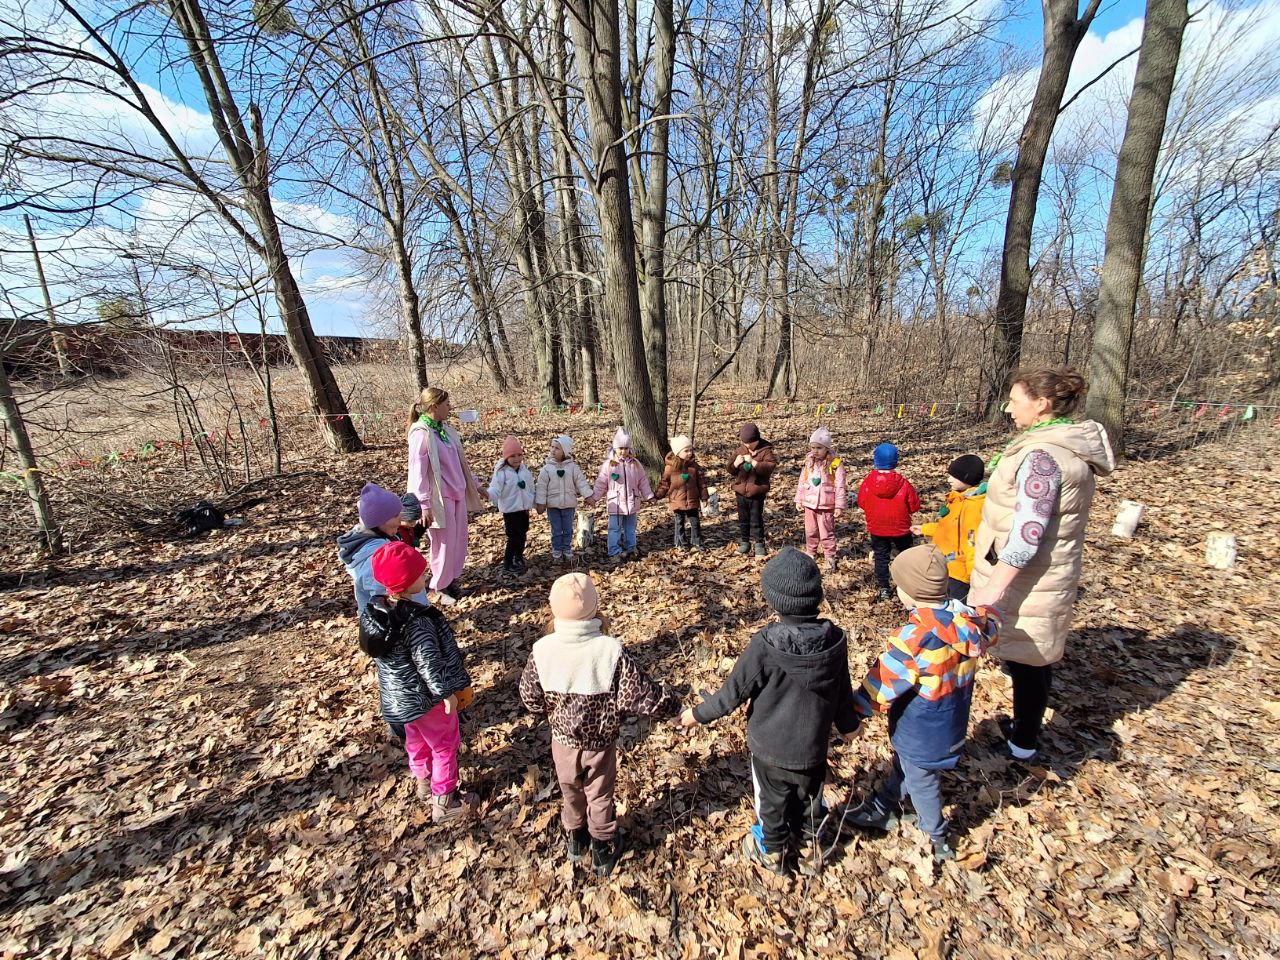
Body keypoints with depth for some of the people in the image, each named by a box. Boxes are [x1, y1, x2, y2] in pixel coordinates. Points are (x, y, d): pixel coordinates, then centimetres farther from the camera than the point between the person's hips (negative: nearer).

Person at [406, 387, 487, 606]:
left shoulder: (445, 429, 8)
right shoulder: (421, 434, -17)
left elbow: (460, 462, 16)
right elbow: (418, 472, -18)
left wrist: (475, 485, 21)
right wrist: (424, 505, -21)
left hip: (457, 494, 8)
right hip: (440, 497, -8)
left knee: (459, 541, 15)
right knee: (444, 544, 4)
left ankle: (451, 579, 32)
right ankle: (440, 587, 23)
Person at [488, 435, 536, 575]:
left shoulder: (524, 469, 4)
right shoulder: (501, 472, -16)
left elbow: (530, 488, 13)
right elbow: (495, 488, -27)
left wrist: (530, 504, 15)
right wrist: (488, 494, -48)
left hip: (523, 508, 7)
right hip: (510, 510, -6)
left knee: (522, 535, 16)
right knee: (514, 537, -5)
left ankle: (519, 559, 33)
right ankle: (507, 564, 7)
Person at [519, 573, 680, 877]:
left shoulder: (542, 650, -24)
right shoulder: (610, 650, -32)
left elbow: (530, 697, -10)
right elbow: (642, 695, -24)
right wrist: (673, 706, -7)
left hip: (563, 740, 2)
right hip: (601, 742, -2)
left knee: (570, 790, 30)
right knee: (600, 796, 25)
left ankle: (574, 836, 54)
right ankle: (603, 848, 47)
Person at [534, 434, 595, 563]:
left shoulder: (573, 467, -5)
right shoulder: (547, 468, -6)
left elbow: (581, 482, -3)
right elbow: (541, 486, -4)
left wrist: (588, 496, -8)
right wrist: (540, 503, -7)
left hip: (569, 505, 1)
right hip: (552, 505, -1)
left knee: (568, 530, 12)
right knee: (556, 531, 9)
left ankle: (567, 550, 27)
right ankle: (557, 551, 23)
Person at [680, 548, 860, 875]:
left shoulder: (764, 645, -32)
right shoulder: (835, 640, -18)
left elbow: (734, 692, -21)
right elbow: (843, 690, -1)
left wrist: (698, 714, -4)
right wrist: (848, 723, 20)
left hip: (771, 746, -3)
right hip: (814, 744, 3)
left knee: (773, 800, 22)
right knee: (809, 792, 30)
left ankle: (771, 851, 46)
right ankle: (811, 829, 56)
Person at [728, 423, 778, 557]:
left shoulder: (766, 451, -8)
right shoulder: (739, 450, 4)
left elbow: (770, 467, -23)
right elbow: (731, 470, 7)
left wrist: (753, 462, -29)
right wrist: (735, 463, -15)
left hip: (757, 492, -4)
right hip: (741, 491, 4)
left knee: (756, 519, 3)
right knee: (743, 518, 13)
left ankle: (759, 544, 16)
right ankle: (744, 542, 25)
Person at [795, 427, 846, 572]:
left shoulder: (835, 464, -14)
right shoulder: (809, 462, 1)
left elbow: (840, 487, -13)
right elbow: (801, 481, 8)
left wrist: (839, 506, -13)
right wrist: (799, 500, 8)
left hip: (826, 505, -4)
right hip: (809, 504, 5)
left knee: (827, 533, 6)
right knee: (810, 531, 17)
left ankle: (830, 557, 21)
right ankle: (811, 553, 35)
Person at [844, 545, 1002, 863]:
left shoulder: (913, 639, -37)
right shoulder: (969, 620, -17)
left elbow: (879, 687, -28)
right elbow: (991, 626, 9)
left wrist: (853, 716, -13)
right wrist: (989, 608, 31)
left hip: (921, 734, -7)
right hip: (952, 725, 7)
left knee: (921, 783, 21)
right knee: (903, 765, 28)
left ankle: (938, 841, 45)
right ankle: (883, 807, 49)